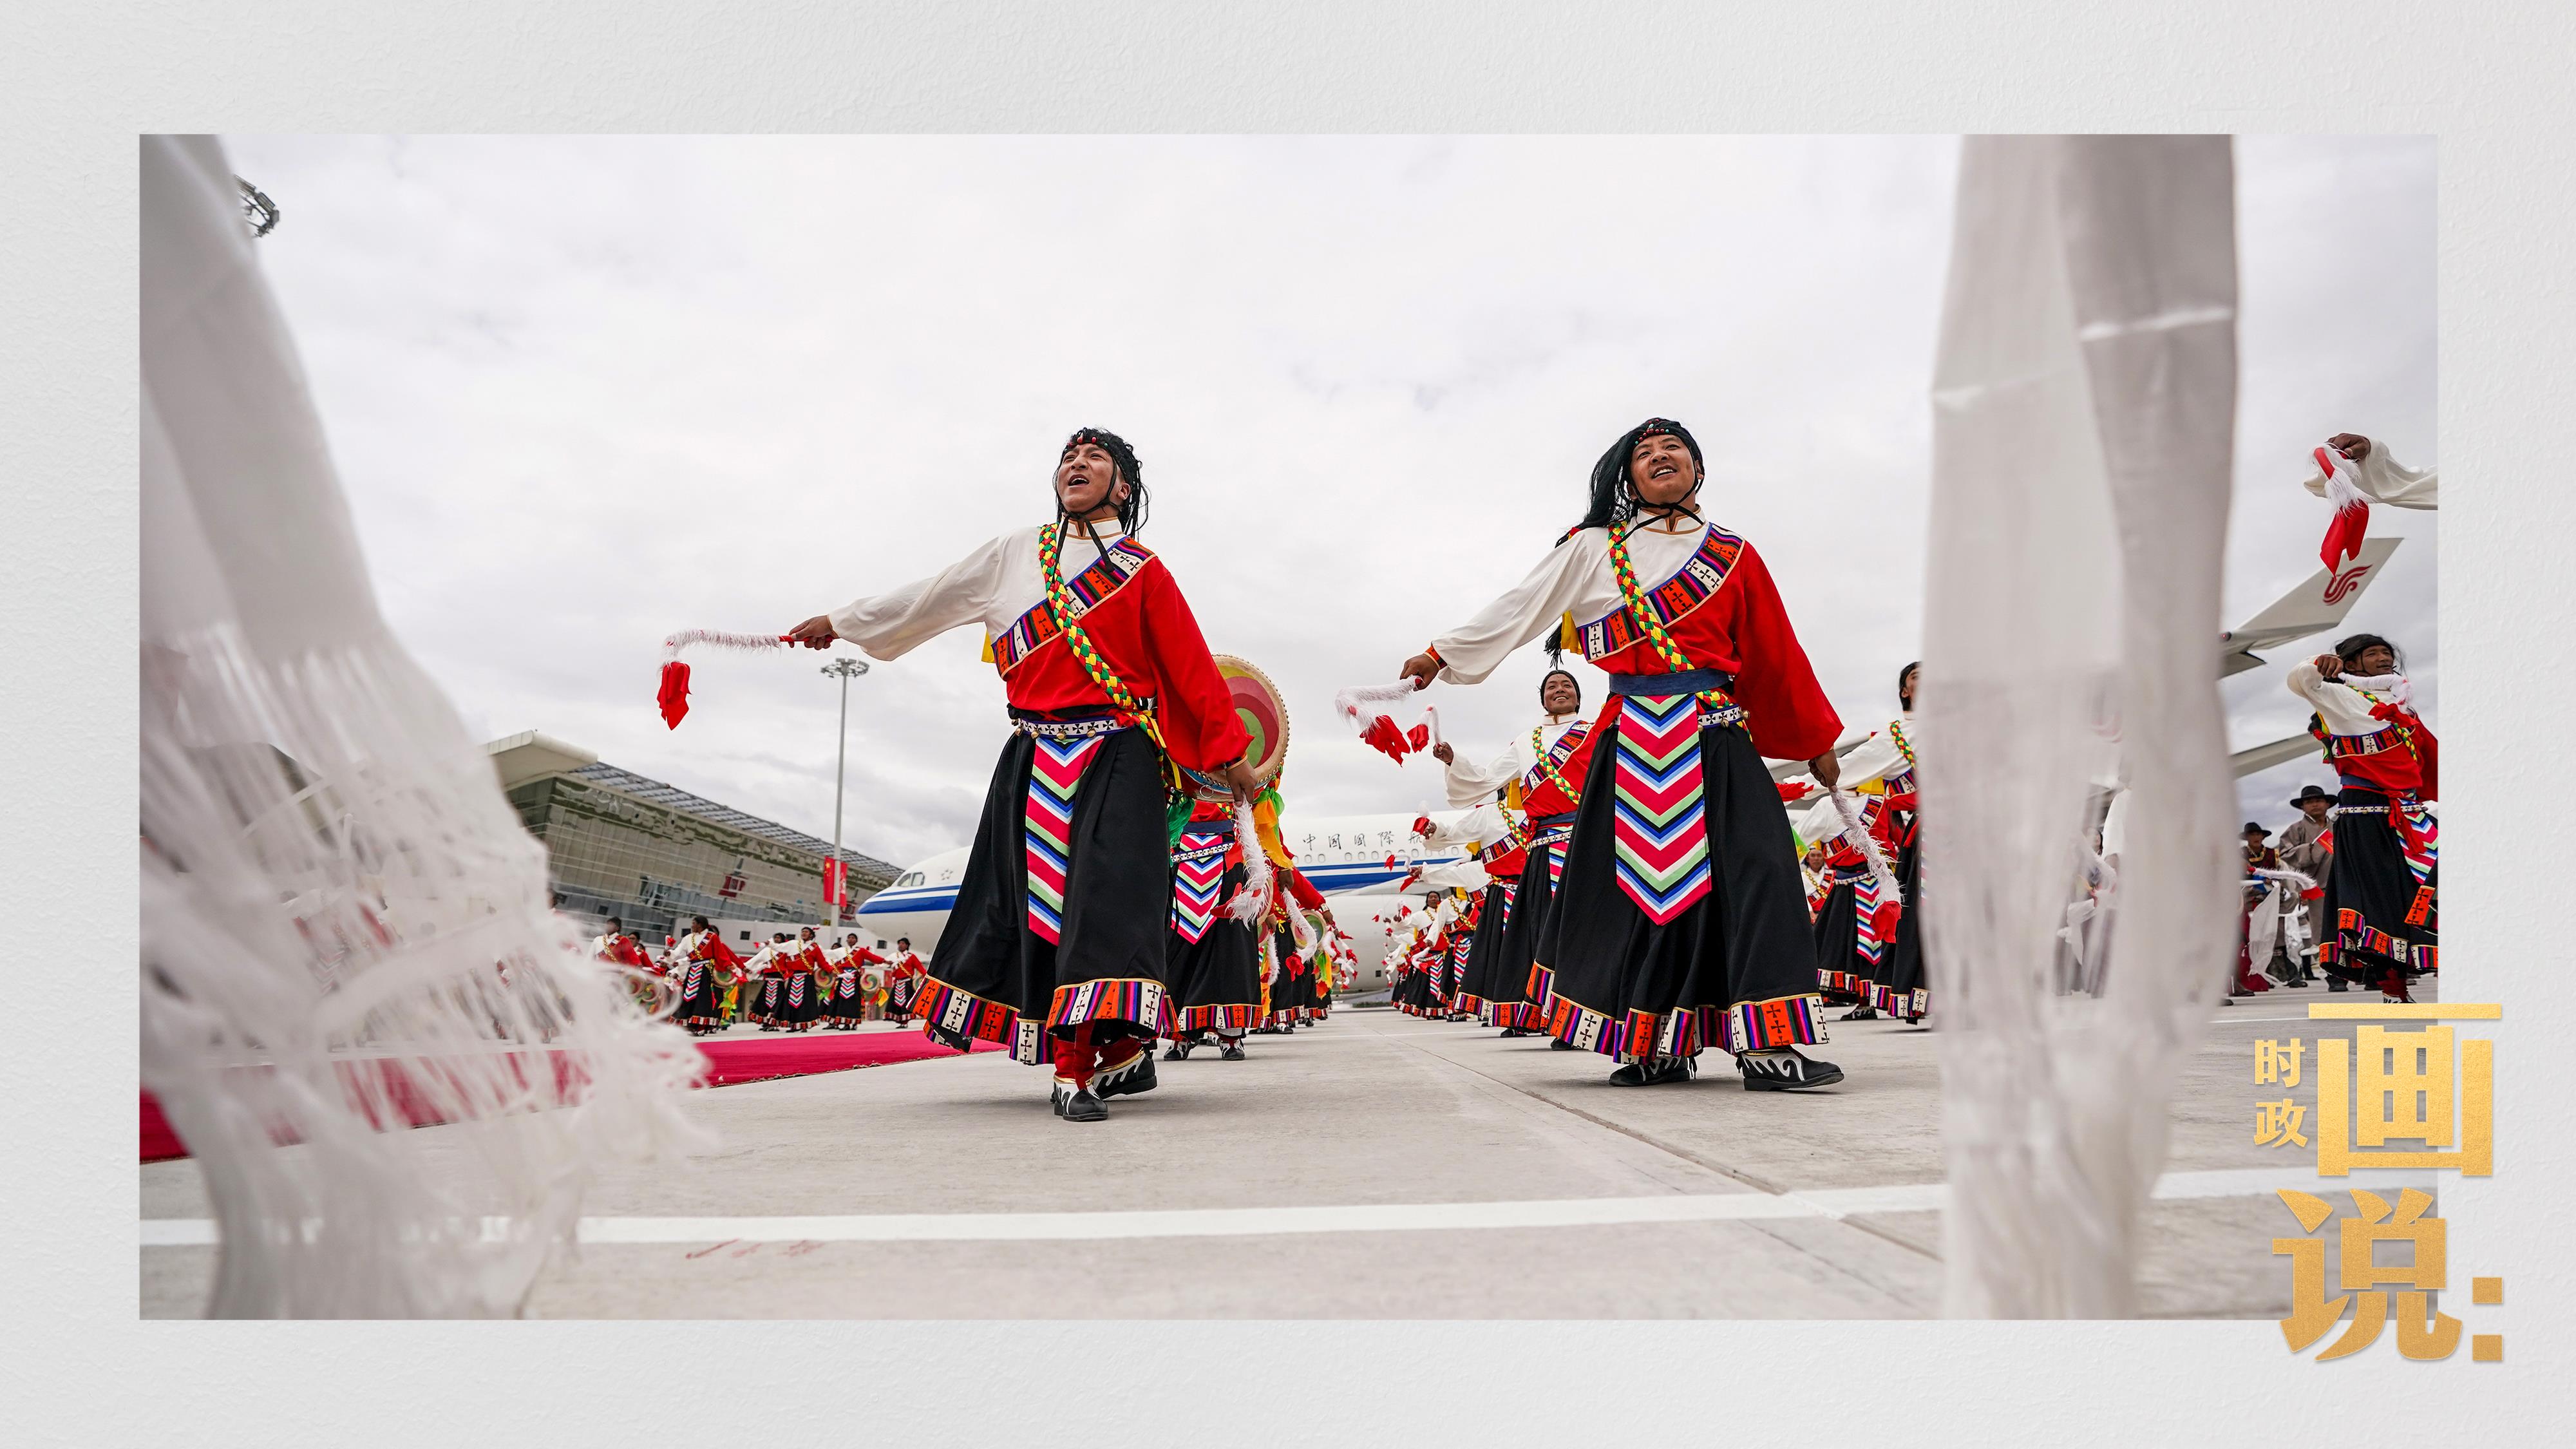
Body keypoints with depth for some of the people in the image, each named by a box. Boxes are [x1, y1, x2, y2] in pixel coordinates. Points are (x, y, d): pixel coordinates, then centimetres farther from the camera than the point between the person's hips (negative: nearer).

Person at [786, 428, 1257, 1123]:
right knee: (1041, 901, 0)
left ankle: (1120, 1045, -14)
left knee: (1107, 894, -15)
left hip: (1117, 758, -3)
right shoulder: (1016, 553, 13)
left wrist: (1228, 751, 0)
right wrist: (840, 621, 26)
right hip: (1034, 762, 3)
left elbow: (1190, 662, 3)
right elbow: (933, 596, 20)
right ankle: (1073, 1064, 9)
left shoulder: (1141, 570, 5)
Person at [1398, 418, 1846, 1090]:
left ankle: (1768, 1043, -8)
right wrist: (1443, 655, 9)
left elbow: (1776, 655, 16)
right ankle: (1657, 1049, 9)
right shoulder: (1592, 548, 11)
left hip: (1721, 738, 1)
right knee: (1642, 882, -1)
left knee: (1751, 871, -10)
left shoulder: (1732, 556, 14)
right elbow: (1519, 609, 11)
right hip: (1634, 743, -1)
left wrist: (1815, 742, 20)